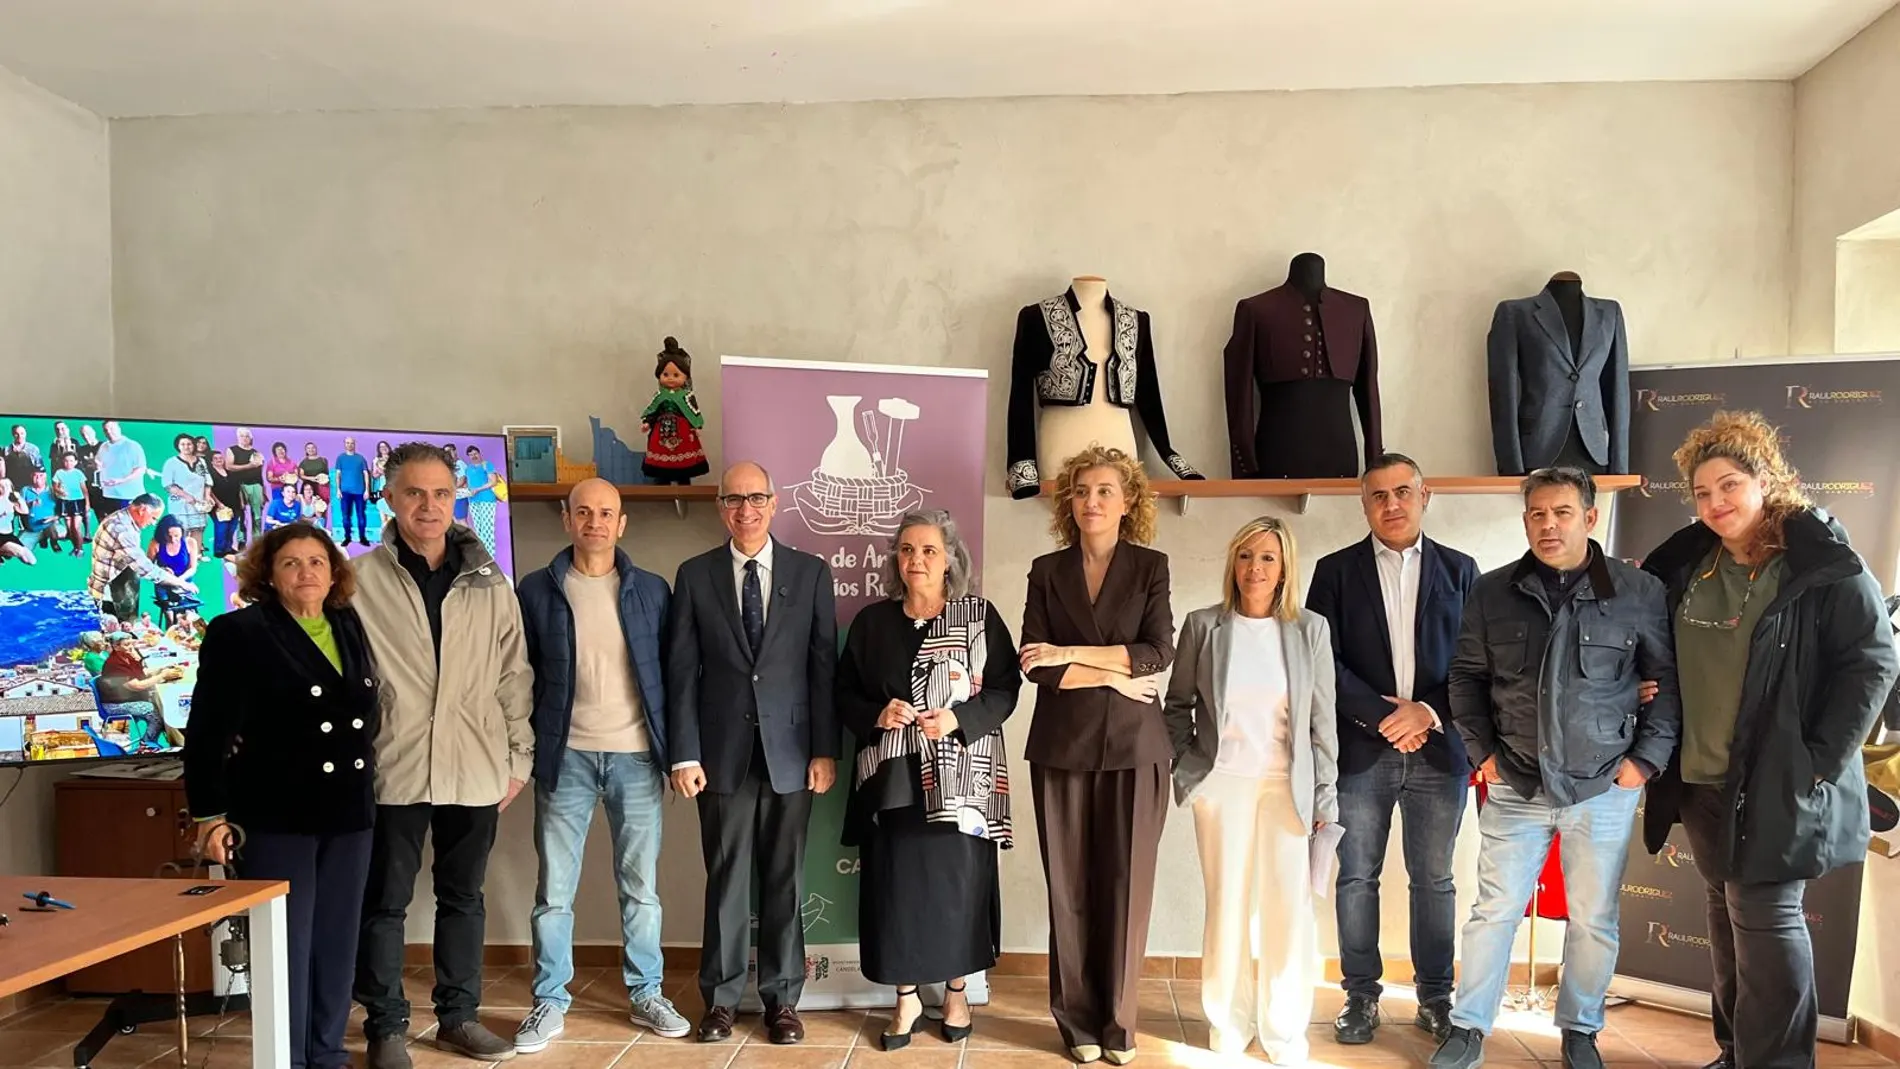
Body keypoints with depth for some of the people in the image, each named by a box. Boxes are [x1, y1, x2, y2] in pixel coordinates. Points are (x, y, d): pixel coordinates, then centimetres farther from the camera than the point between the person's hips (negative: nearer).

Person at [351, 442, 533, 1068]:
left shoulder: (490, 584, 3)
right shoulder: (361, 580, -4)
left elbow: (514, 676, 7)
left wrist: (519, 756, 6)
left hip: (474, 770, 2)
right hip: (391, 769, -2)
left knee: (463, 898, 14)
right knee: (385, 903, 9)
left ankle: (458, 1016, 29)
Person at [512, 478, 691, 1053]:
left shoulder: (651, 590, 4)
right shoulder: (537, 590, 2)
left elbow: (669, 670, 6)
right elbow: (523, 675, 5)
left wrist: (673, 748, 2)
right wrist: (523, 751, 1)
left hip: (636, 756, 1)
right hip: (565, 757, 0)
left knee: (641, 886, 9)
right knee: (554, 890, 6)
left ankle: (647, 995, 22)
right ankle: (550, 1003, 19)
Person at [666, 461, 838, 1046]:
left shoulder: (811, 572, 3)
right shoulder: (695, 575, 4)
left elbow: (824, 666, 1)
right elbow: (682, 670, 1)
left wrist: (825, 750, -3)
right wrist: (685, 754, -4)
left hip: (789, 752, 0)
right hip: (723, 752, 0)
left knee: (785, 881, 8)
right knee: (726, 880, 7)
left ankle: (782, 997, 21)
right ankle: (721, 996, 22)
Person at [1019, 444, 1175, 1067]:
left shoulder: (1150, 567, 5)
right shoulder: (1047, 571, 8)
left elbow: (1159, 653, -8)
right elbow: (1034, 663, -3)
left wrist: (1072, 654, -12)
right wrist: (1113, 676, -10)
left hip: (1134, 745, -1)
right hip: (1063, 745, 1)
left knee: (1126, 887, 3)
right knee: (1070, 887, 4)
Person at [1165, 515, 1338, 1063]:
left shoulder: (1311, 629, 2)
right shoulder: (1203, 625, 0)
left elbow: (1323, 721, 4)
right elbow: (1178, 705, 8)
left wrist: (1326, 797, 2)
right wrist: (1183, 771, 1)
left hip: (1288, 787, 0)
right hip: (1222, 784, 0)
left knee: (1289, 910, 1)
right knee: (1227, 905, 6)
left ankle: (1284, 1032, 17)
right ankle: (1228, 1023, 22)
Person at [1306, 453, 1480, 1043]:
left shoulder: (1460, 570, 7)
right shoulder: (1335, 571, 4)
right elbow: (1323, 660, -3)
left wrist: (1430, 713, -11)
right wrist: (1384, 713, -12)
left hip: (1439, 750, 1)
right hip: (1361, 750, 0)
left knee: (1434, 880, 9)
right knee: (1356, 878, 6)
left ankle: (1436, 996, 22)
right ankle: (1361, 995, 18)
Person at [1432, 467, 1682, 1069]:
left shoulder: (1639, 592, -3)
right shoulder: (1492, 593, 1)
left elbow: (1669, 680, 3)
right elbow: (1467, 676, 10)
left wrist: (1648, 756, -3)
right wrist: (1481, 749, 3)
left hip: (1603, 790, 0)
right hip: (1515, 788, 1)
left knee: (1594, 921, 10)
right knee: (1493, 912, 5)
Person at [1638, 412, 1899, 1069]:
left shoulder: (1824, 564, -11)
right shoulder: (1688, 563, 7)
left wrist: (1820, 761, -15)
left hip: (1778, 784, -6)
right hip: (1699, 779, 7)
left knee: (1764, 917, -3)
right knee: (1728, 915, 15)